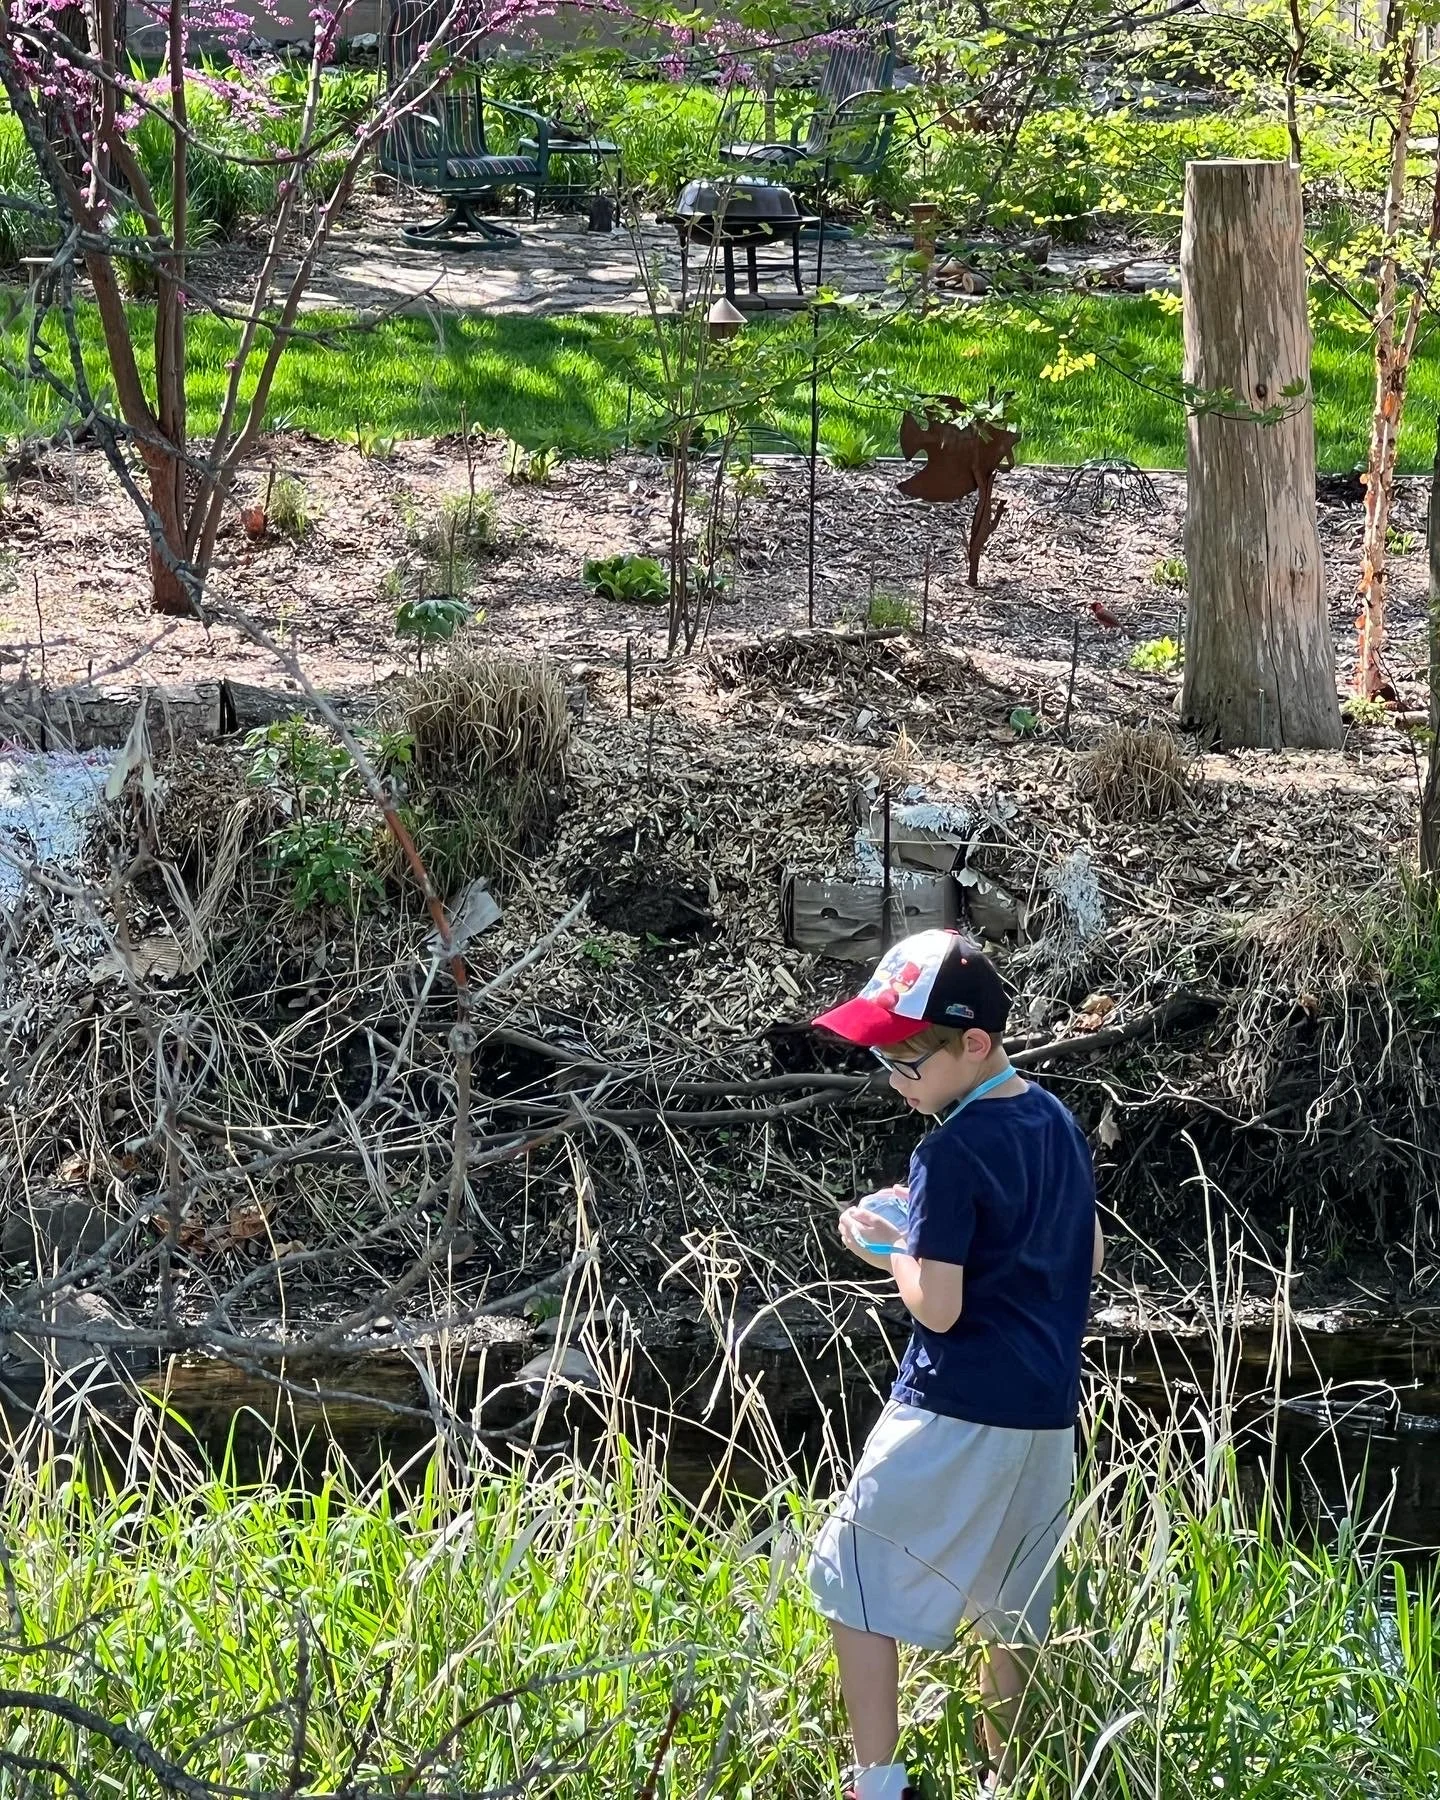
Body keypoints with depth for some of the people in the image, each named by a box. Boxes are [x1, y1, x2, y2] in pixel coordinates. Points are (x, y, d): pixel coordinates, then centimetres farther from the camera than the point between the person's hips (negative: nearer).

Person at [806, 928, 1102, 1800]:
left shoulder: (953, 1153, -17)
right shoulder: (1059, 1124, 8)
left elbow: (938, 1305, -19)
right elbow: (1090, 1255, 19)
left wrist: (890, 1249, -1)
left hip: (959, 1414, -8)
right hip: (1048, 1411, 8)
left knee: (857, 1579, 3)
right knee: (1014, 1606, 16)